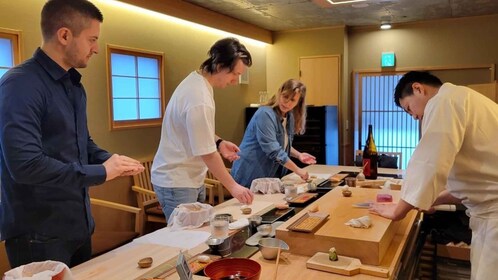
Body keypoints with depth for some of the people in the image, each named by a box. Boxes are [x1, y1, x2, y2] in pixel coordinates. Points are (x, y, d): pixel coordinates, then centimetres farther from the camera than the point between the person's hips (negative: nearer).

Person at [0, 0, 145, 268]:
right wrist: (101, 172, -21)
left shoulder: (74, 84, 10)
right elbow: (25, 165, -29)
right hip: (38, 234, -8)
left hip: (77, 224, 9)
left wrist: (110, 160, -1)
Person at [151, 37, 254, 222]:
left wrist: (218, 142, 0)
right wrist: (233, 186, -13)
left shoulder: (196, 81, 4)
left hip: (192, 179, 10)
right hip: (176, 183, -10)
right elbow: (208, 154, -22)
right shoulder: (199, 99, -27)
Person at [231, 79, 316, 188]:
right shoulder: (265, 114, -19)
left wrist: (298, 155, 2)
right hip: (251, 176, -8)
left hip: (270, 177, 8)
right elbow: (273, 150, -24)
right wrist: (298, 170, -18)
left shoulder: (290, 117, 6)